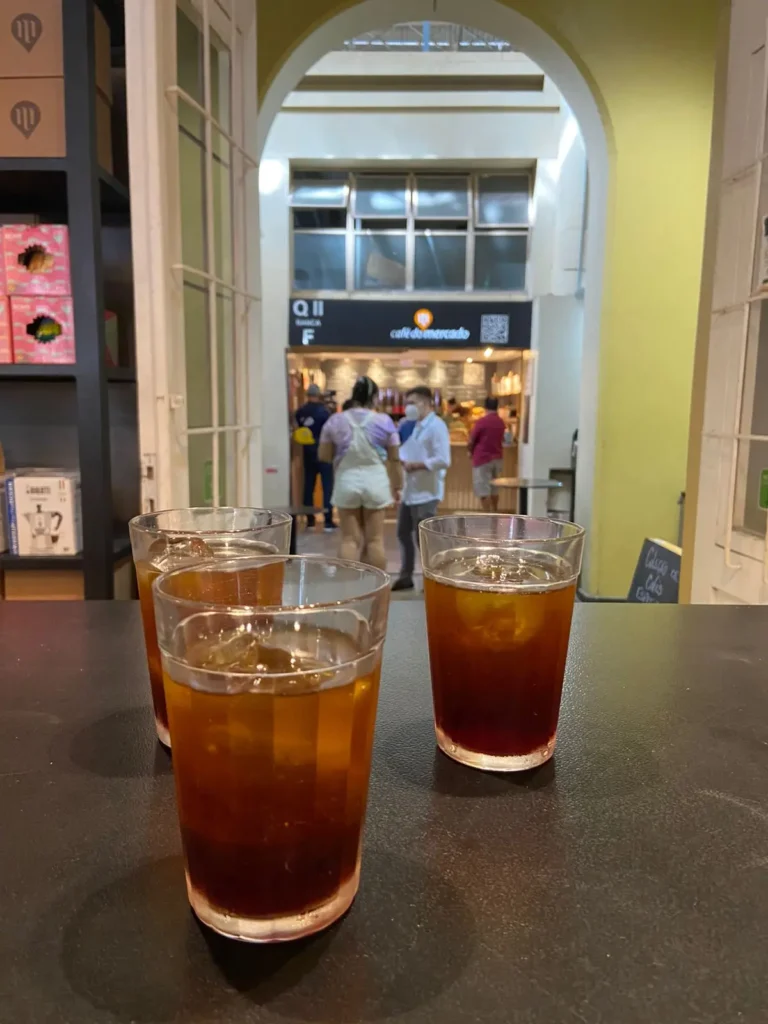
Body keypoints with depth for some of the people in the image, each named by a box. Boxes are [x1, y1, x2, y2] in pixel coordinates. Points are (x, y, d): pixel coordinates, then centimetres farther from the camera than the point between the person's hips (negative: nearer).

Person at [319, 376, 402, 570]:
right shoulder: (384, 421, -4)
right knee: (375, 540, 6)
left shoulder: (335, 420, -1)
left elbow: (324, 456, 5)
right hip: (375, 482, -1)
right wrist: (397, 485, 12)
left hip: (347, 482, 1)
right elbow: (394, 459, 1)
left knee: (350, 540, 6)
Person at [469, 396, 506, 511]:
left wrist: (471, 452, 9)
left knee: (483, 490, -4)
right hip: (498, 458, 7)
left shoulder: (482, 421, -16)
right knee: (494, 488, 17)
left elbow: (471, 441, -10)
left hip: (483, 459, -7)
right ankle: (494, 514, 24)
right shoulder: (501, 422, 3)